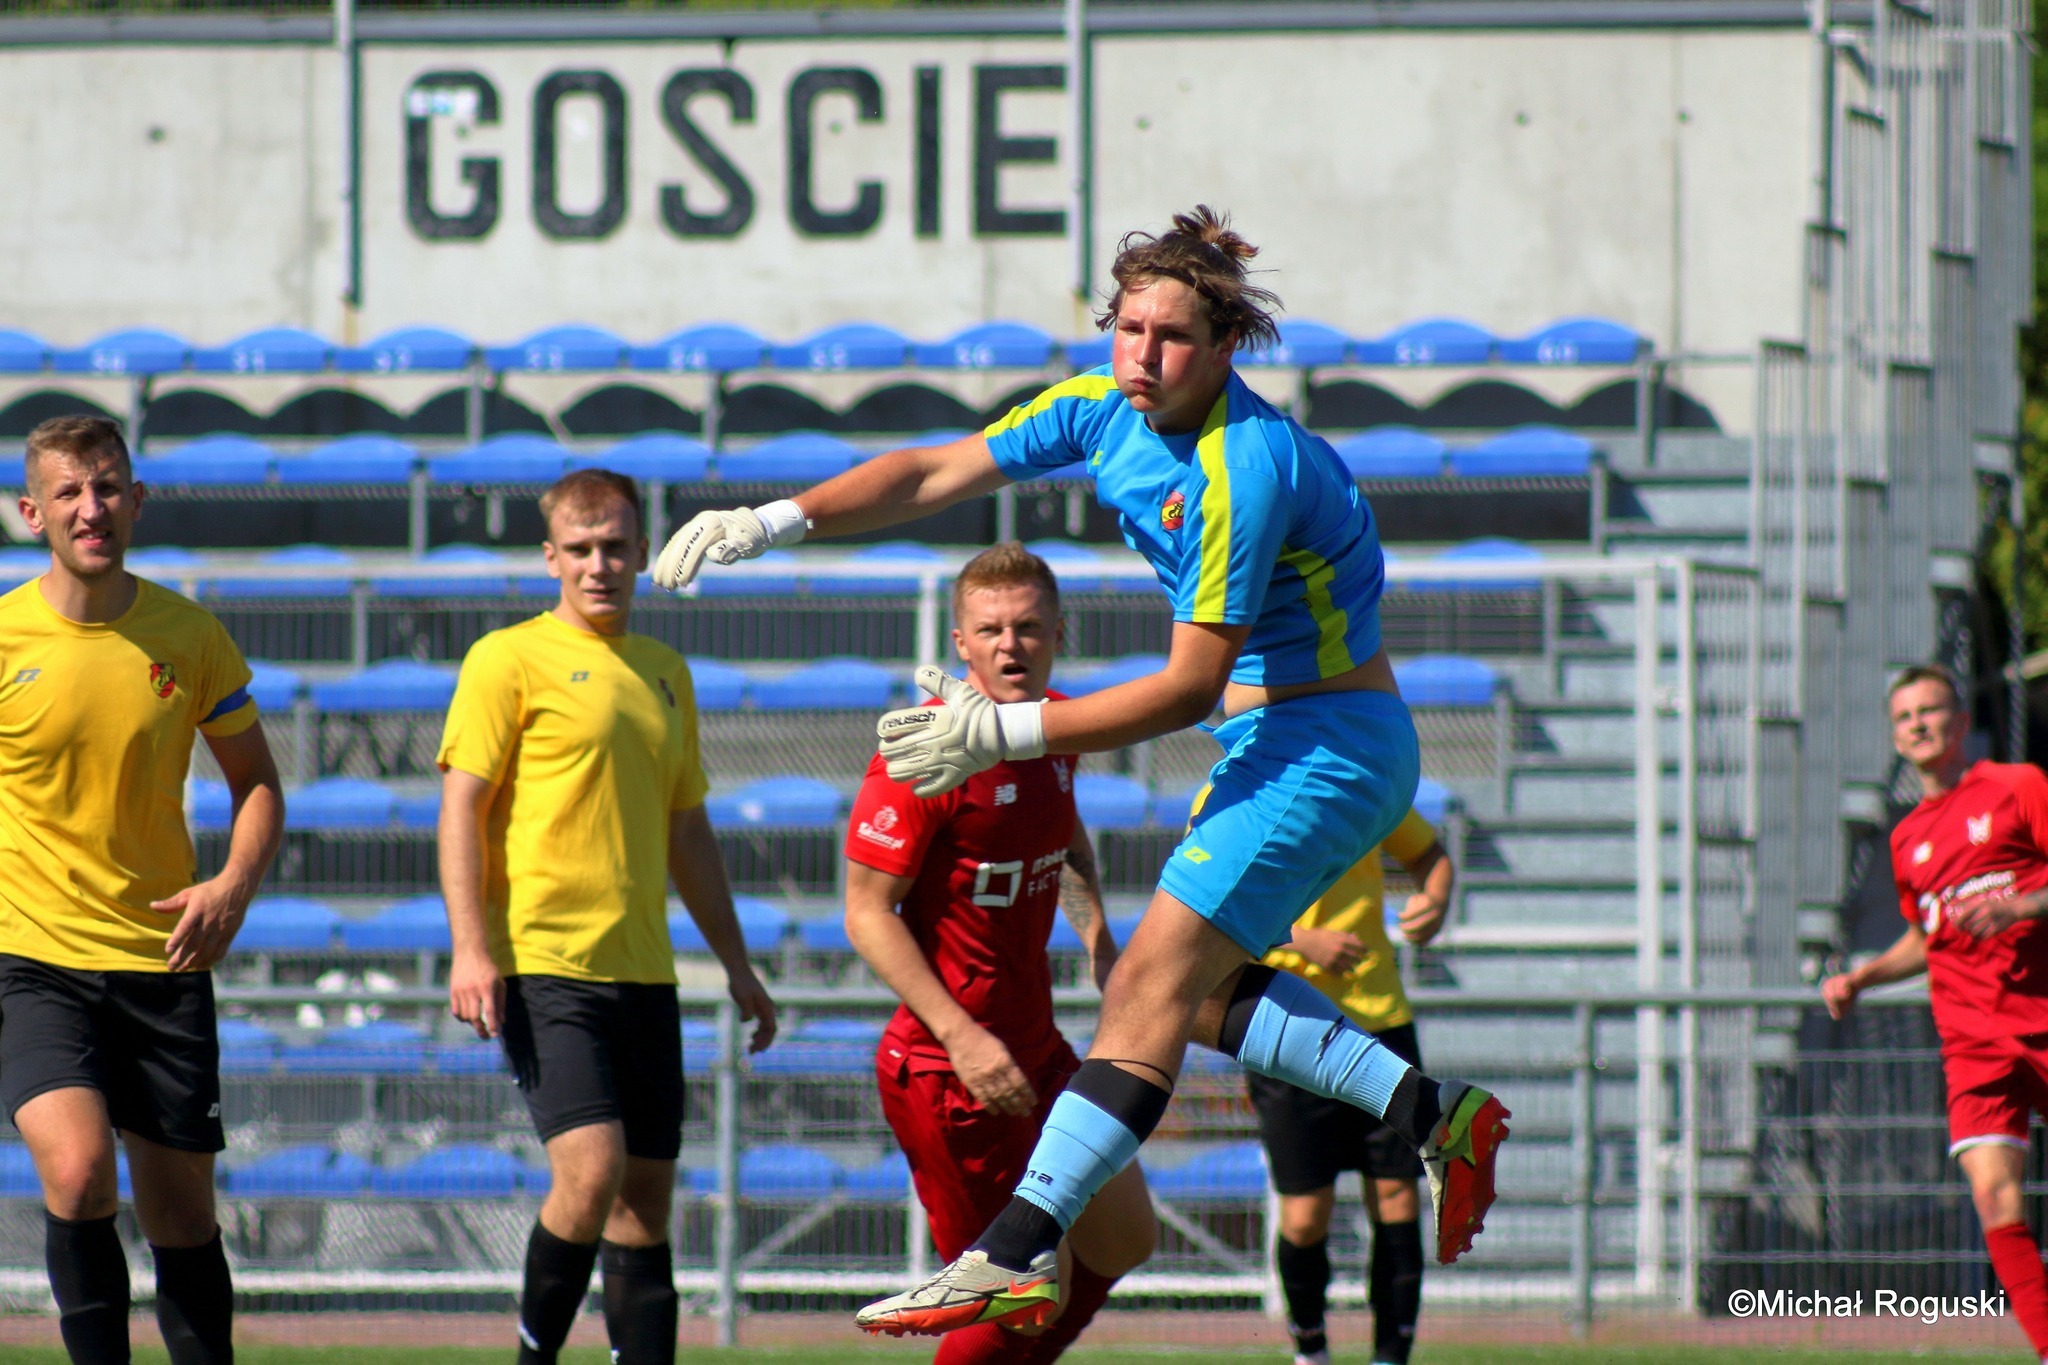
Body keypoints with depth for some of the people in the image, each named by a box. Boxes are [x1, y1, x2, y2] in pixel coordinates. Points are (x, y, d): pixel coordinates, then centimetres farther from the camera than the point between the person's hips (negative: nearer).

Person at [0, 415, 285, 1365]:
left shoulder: (190, 637, 2)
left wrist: (233, 886, -6)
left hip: (161, 963, 2)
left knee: (183, 1217, 7)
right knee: (77, 1170, -24)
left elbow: (256, 784, 12)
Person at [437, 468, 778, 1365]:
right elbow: (462, 805, -5)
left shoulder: (665, 672, 17)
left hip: (643, 970, 6)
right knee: (593, 1170, -18)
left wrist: (736, 964, 23)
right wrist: (471, 947, -15)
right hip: (543, 963, -6)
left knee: (647, 1193, 4)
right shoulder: (511, 660, -1)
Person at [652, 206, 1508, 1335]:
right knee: (1202, 991, 15)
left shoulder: (1245, 469, -26)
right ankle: (1431, 1116, 20)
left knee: (1152, 986, -16)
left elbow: (1191, 684, -25)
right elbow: (936, 473, 5)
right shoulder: (1109, 408, 0)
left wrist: (1007, 732, -25)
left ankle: (1018, 1251, -22)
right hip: (1277, 739, 10)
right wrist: (776, 521, -8)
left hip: (1326, 743, -10)